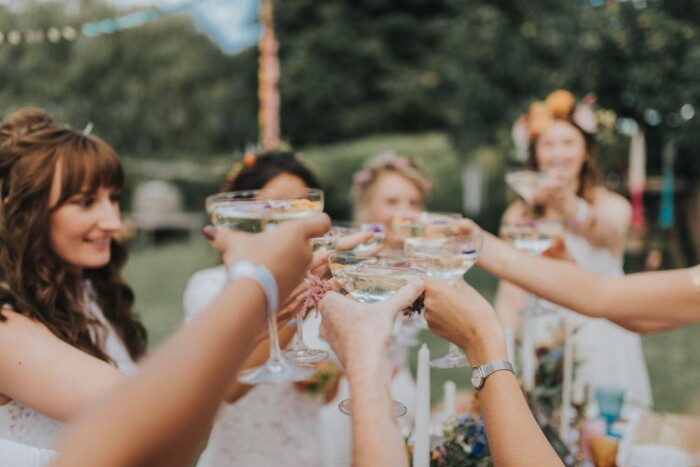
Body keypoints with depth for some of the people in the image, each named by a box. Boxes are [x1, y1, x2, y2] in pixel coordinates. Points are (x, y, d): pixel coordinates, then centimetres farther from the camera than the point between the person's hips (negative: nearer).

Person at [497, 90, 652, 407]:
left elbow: (605, 232, -27)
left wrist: (569, 207, -49)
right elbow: (510, 294, 1)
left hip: (600, 346, -1)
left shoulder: (612, 205, -2)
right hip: (540, 348, 2)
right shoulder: (519, 214, 5)